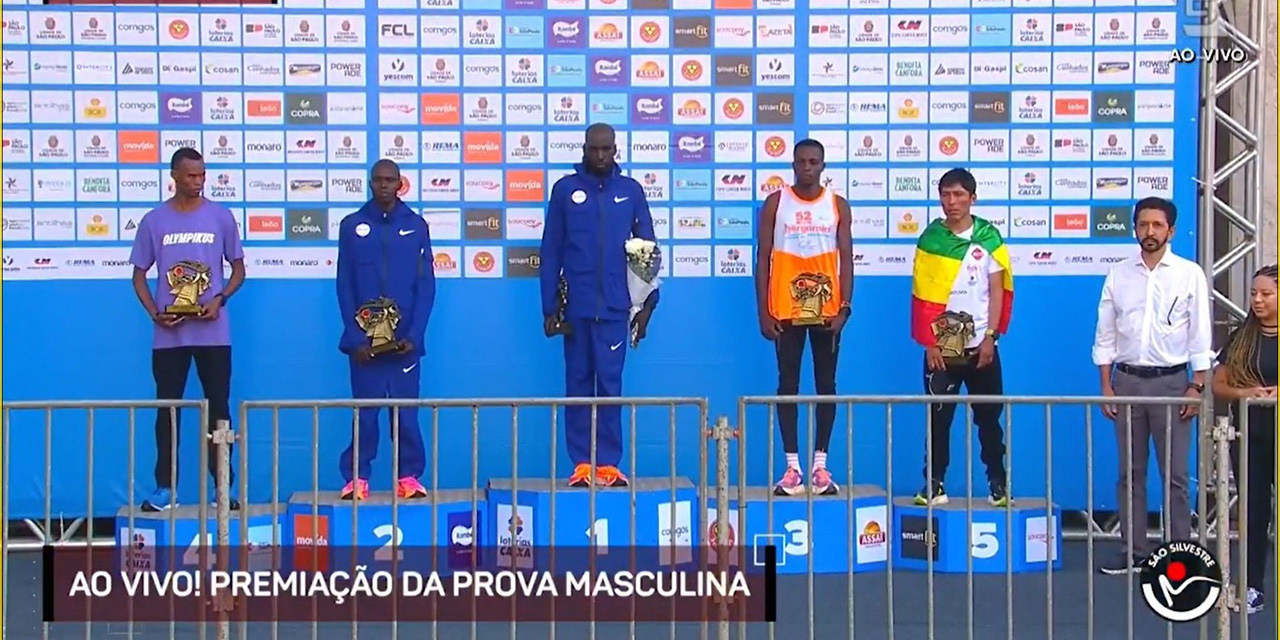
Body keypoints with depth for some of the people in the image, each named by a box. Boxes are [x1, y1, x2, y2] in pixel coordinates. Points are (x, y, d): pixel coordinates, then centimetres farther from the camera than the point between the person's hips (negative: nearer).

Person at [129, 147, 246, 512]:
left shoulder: (221, 217, 3)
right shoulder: (154, 221, 3)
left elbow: (238, 269, 8)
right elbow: (139, 275, 8)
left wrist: (219, 299, -10)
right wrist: (154, 313, -9)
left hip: (213, 333, 0)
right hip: (168, 334, 0)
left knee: (218, 408, 3)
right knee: (167, 409, 4)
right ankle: (165, 488, 10)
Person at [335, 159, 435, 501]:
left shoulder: (416, 226, 5)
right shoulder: (352, 226, 5)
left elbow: (426, 284, 3)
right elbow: (344, 285, 3)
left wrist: (414, 334, -7)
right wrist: (355, 337, -6)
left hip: (404, 339, 0)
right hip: (364, 339, 0)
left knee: (406, 411, 3)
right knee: (364, 411, 3)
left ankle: (409, 476, 10)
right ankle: (357, 478, 8)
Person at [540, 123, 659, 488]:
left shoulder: (630, 191, 6)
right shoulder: (565, 190, 4)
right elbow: (551, 251, 4)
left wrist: (647, 303, 3)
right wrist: (549, 308, 0)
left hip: (615, 306, 0)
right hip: (575, 307, 0)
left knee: (610, 385, 0)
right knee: (578, 384, 5)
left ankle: (608, 463, 4)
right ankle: (581, 464, 10)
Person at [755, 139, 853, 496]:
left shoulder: (838, 206, 4)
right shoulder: (775, 203, 2)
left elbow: (846, 259, 2)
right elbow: (763, 258, 1)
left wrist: (845, 306, -9)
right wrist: (763, 312, -5)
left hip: (827, 310, 1)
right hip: (786, 309, -1)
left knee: (826, 384, 4)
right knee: (788, 385, 2)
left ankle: (820, 465, 11)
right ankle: (792, 466, 6)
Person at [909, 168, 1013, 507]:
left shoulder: (989, 237, 1)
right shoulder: (930, 238, 1)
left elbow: (998, 291, 2)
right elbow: (922, 294, 1)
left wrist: (991, 336, -7)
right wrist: (928, 343, -5)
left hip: (981, 344, 0)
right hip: (941, 346, 0)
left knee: (989, 416, 5)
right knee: (937, 416, 1)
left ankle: (998, 483, 14)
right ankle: (934, 484, 8)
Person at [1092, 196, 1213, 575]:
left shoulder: (1190, 274, 1)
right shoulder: (1118, 275, 6)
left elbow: (1200, 335, 0)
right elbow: (1105, 335, 8)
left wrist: (1196, 387, -7)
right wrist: (1106, 387, 2)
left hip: (1171, 380, -2)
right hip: (1127, 380, 2)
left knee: (1175, 474, 0)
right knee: (1130, 473, 7)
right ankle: (1132, 553, 14)